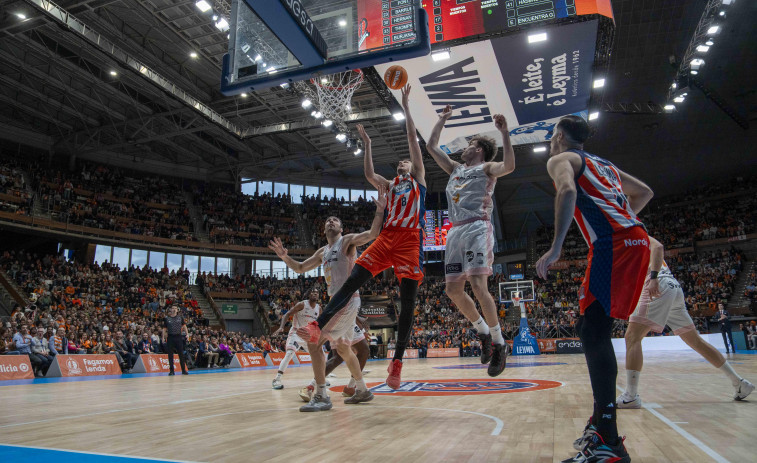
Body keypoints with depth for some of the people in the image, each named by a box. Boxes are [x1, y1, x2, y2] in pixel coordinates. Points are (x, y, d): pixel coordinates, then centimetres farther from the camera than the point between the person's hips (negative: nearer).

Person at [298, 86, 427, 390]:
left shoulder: (418, 178, 17)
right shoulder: (389, 186, 29)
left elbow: (413, 141, 13)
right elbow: (369, 174, 14)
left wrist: (406, 106, 14)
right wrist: (367, 145, 20)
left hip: (410, 239, -4)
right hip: (386, 238, 4)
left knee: (407, 301, -7)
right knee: (352, 280, -12)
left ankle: (397, 362, -1)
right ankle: (318, 326, -19)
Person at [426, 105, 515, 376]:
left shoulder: (486, 167, 9)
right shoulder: (455, 169, 27)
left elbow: (509, 166, -14)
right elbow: (431, 146, 31)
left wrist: (504, 133, -18)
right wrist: (442, 120, 33)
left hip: (477, 228, -7)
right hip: (455, 231, 7)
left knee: (478, 286, -19)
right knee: (453, 289, 2)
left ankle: (499, 344, -6)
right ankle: (484, 332, 19)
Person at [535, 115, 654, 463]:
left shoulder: (561, 159, 6)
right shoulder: (603, 164, 32)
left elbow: (567, 191, -16)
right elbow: (645, 192, 33)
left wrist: (556, 247, -18)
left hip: (612, 244, -9)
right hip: (635, 240, 9)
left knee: (593, 331, -12)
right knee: (593, 328, 13)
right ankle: (602, 422, 17)